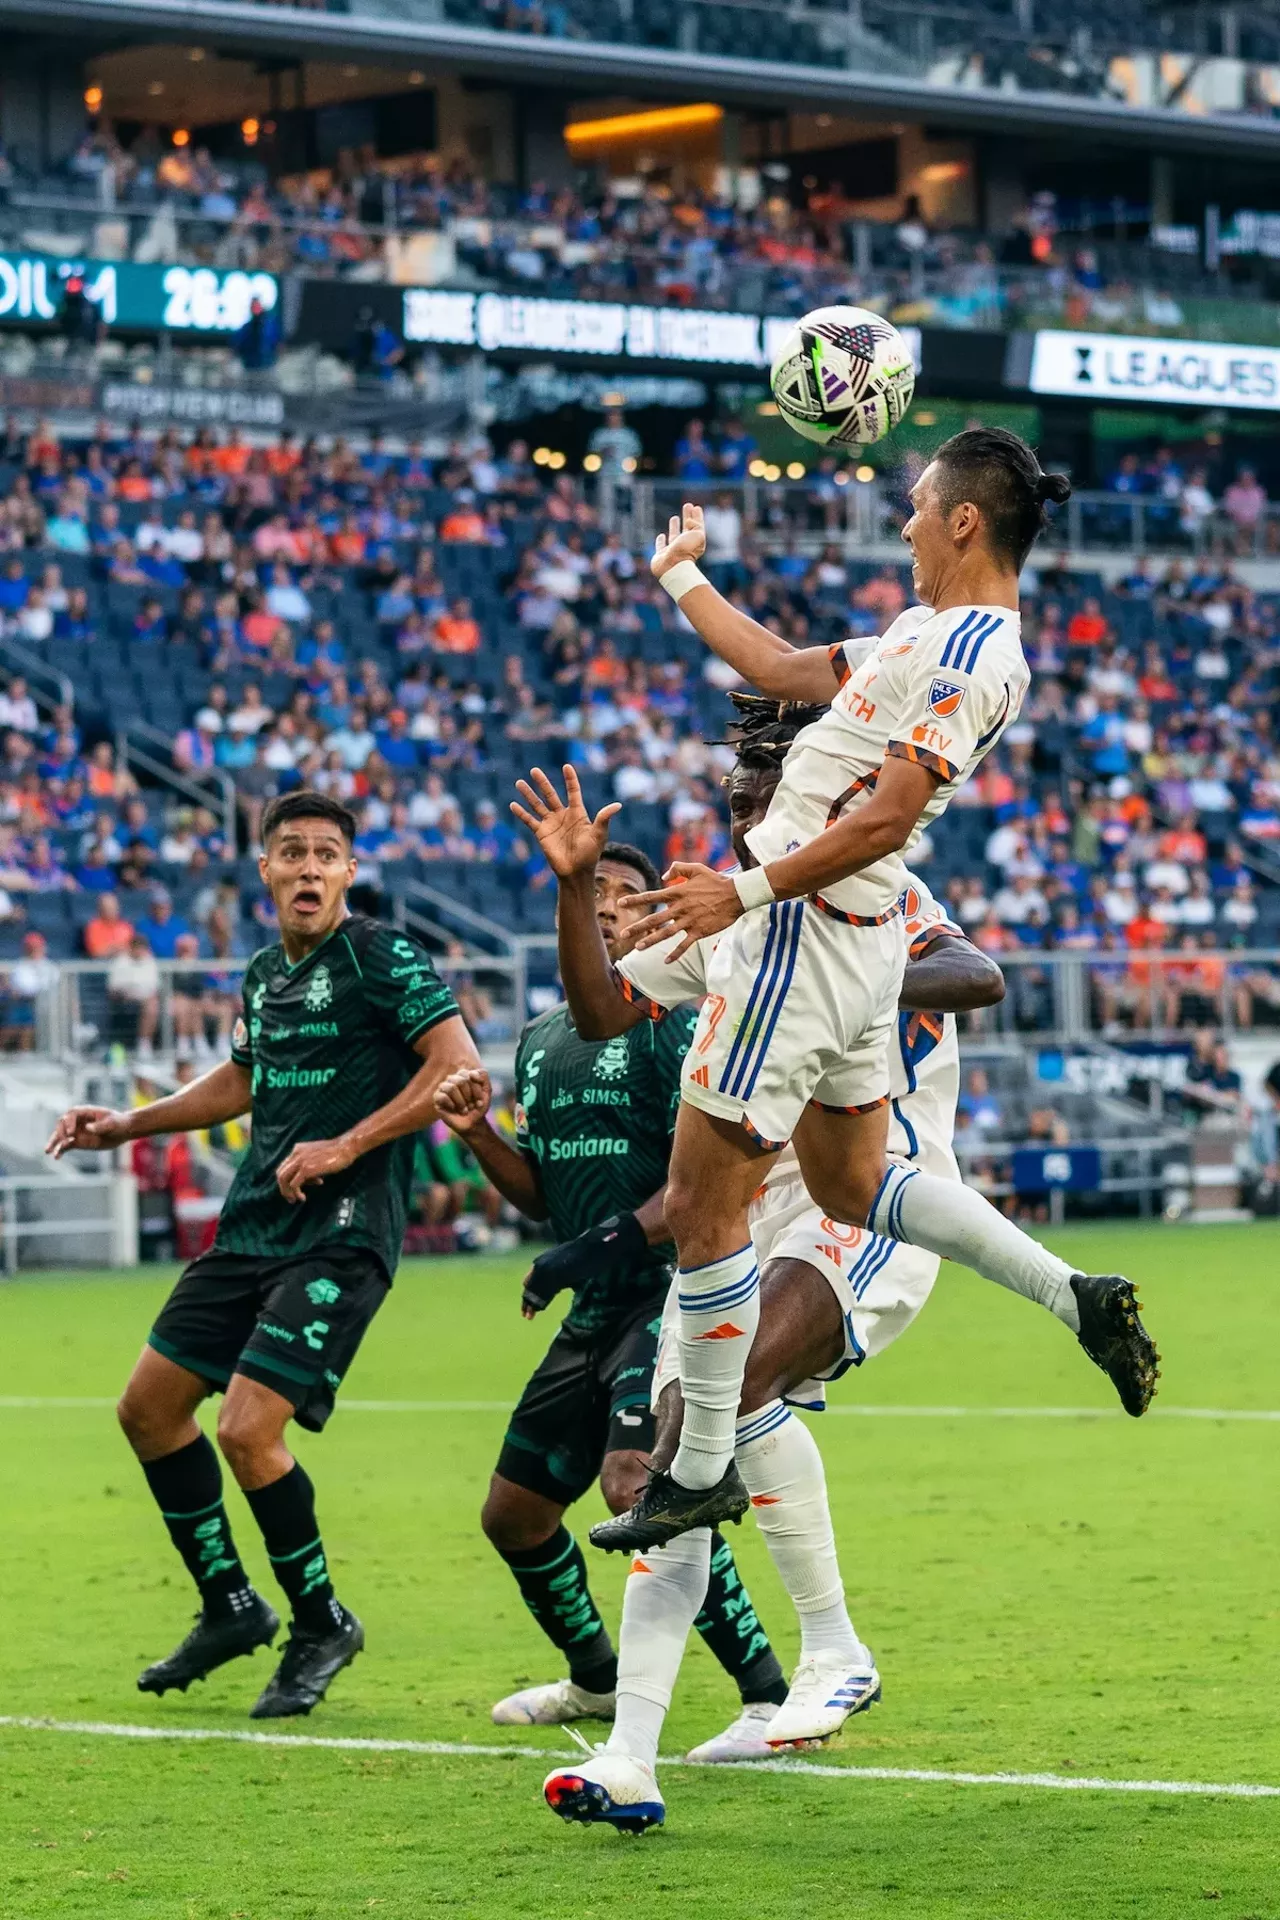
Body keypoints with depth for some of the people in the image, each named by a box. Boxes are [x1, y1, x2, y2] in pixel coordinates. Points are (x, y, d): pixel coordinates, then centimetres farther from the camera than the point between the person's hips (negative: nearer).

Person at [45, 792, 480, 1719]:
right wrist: (129, 1124, 28)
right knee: (149, 1406, 10)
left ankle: (322, 1626, 4)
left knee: (248, 1429, -17)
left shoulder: (382, 955, -10)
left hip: (341, 1235, -8)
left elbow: (458, 1067, -18)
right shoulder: (264, 973, 13)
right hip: (251, 1226, 8)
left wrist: (346, 1147, -20)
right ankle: (231, 1608, 24)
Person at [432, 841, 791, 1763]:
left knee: (637, 1487, -28)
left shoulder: (670, 1021, -8)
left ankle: (772, 1697, -22)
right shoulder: (539, 1042, 16)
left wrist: (607, 1244, -24)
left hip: (676, 1291, -8)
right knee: (513, 1511, 13)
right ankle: (596, 1678, 37)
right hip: (597, 1310, 8)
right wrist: (479, 1135, 4)